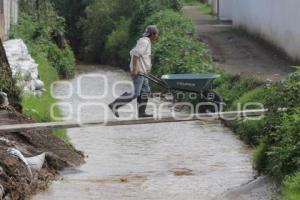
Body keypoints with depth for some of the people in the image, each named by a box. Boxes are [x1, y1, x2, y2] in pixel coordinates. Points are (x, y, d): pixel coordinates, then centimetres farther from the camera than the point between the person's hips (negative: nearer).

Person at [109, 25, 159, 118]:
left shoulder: (146, 42, 19)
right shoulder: (144, 41, -12)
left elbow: (132, 52, 24)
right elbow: (135, 54, -22)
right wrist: (134, 68, -26)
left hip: (142, 72, 11)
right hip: (138, 72, -11)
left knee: (145, 91, 9)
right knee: (135, 93, -12)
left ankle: (141, 112, 9)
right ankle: (114, 105, -11)